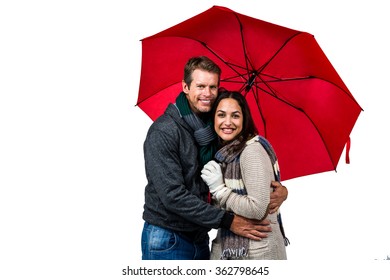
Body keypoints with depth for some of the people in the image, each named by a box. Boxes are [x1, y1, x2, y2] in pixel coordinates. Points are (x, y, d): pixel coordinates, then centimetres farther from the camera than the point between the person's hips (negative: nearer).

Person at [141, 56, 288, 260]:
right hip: (167, 241, -6)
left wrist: (279, 189, -13)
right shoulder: (163, 132, -16)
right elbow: (172, 195, -22)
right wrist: (228, 221, -23)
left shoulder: (216, 128, 4)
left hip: (200, 237, 6)